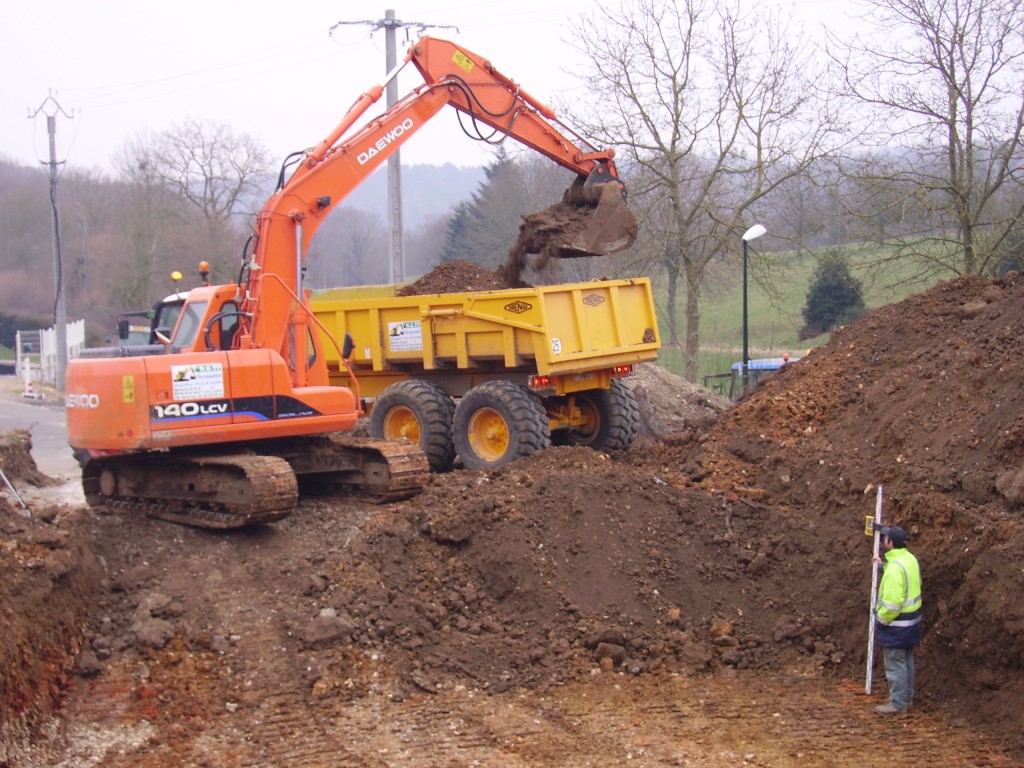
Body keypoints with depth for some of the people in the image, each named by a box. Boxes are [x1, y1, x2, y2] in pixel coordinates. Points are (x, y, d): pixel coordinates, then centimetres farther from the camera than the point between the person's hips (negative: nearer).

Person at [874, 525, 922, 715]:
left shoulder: (895, 568, -28)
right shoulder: (910, 558, 2)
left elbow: (892, 603, -29)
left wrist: (881, 620, -14)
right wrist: (884, 566, 17)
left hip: (897, 625, -10)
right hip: (912, 620, 10)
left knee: (895, 664, 1)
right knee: (906, 661, 20)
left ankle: (897, 704, 9)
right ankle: (907, 697, 32)